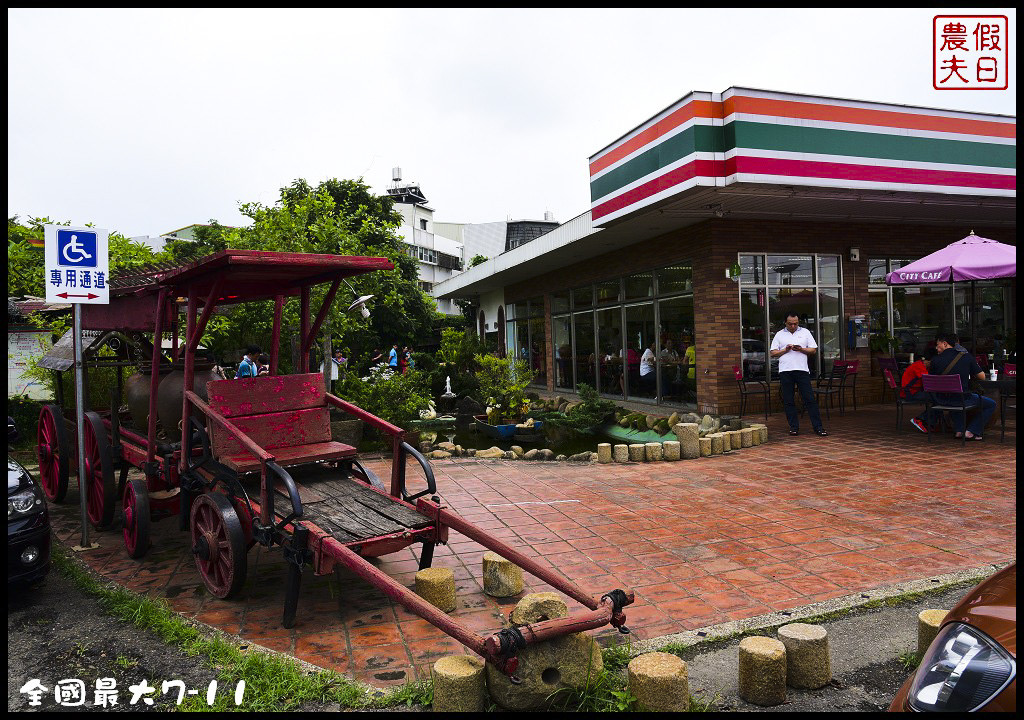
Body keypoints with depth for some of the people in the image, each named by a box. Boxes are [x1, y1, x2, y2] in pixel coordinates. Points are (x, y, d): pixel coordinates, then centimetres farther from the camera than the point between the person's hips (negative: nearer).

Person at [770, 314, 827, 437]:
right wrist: (785, 350, -8)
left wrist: (801, 349, -8)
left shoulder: (805, 332, 12)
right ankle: (794, 427, 11)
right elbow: (772, 353, 7)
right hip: (785, 371, 1)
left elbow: (814, 350, 9)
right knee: (788, 401, 3)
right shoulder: (779, 335, 11)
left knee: (810, 399, -2)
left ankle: (818, 426, 2)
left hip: (802, 370, 0)